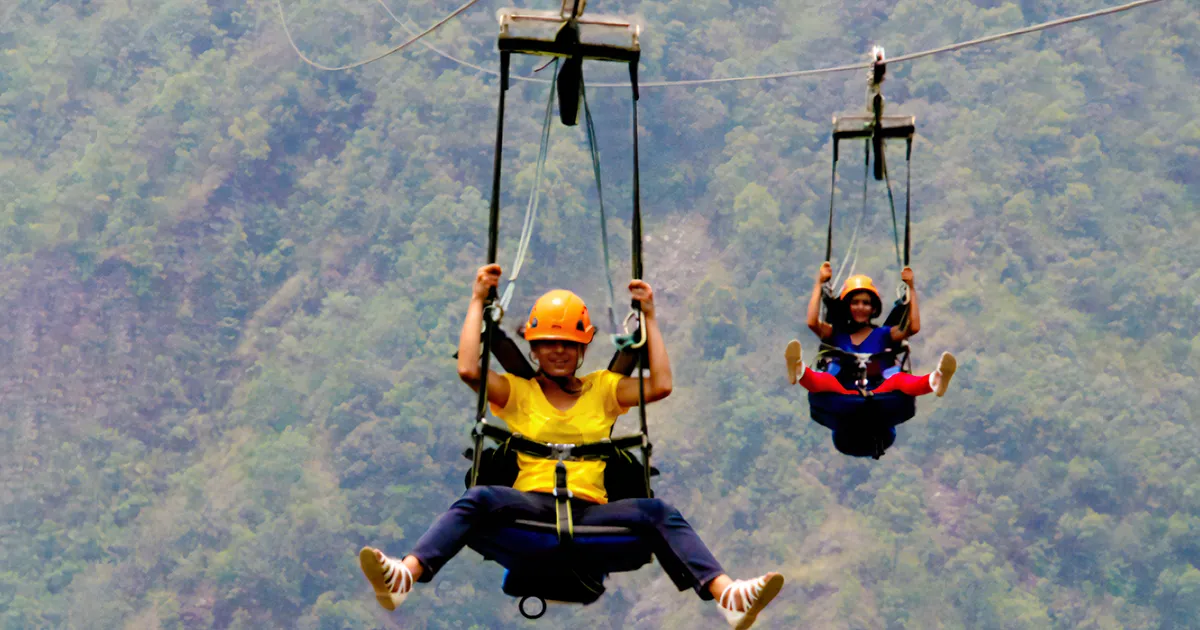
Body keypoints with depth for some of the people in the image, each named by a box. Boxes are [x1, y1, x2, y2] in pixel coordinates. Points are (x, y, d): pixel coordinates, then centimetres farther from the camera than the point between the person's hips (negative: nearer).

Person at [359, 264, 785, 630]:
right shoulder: (517, 392, 19)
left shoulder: (602, 390, 23)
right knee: (478, 499, -34)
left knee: (657, 513, -28)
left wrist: (649, 318, 14)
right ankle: (402, 578, -58)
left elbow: (660, 386, 10)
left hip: (590, 508, 1)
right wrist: (478, 301, 10)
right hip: (531, 504, -1)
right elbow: (469, 370, 1)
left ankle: (728, 596, -49)